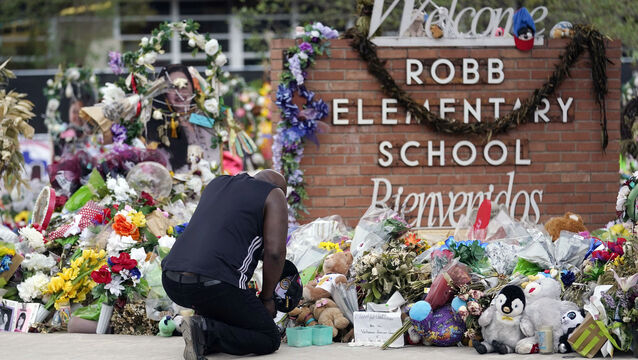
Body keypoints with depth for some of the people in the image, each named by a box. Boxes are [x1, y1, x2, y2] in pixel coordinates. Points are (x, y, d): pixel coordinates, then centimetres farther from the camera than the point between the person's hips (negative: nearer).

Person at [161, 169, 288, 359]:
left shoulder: (216, 184, 27)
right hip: (213, 285, -7)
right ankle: (206, 332, -14)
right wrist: (267, 299, 11)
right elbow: (274, 252, -2)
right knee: (270, 339, 8)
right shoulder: (274, 195, 9)